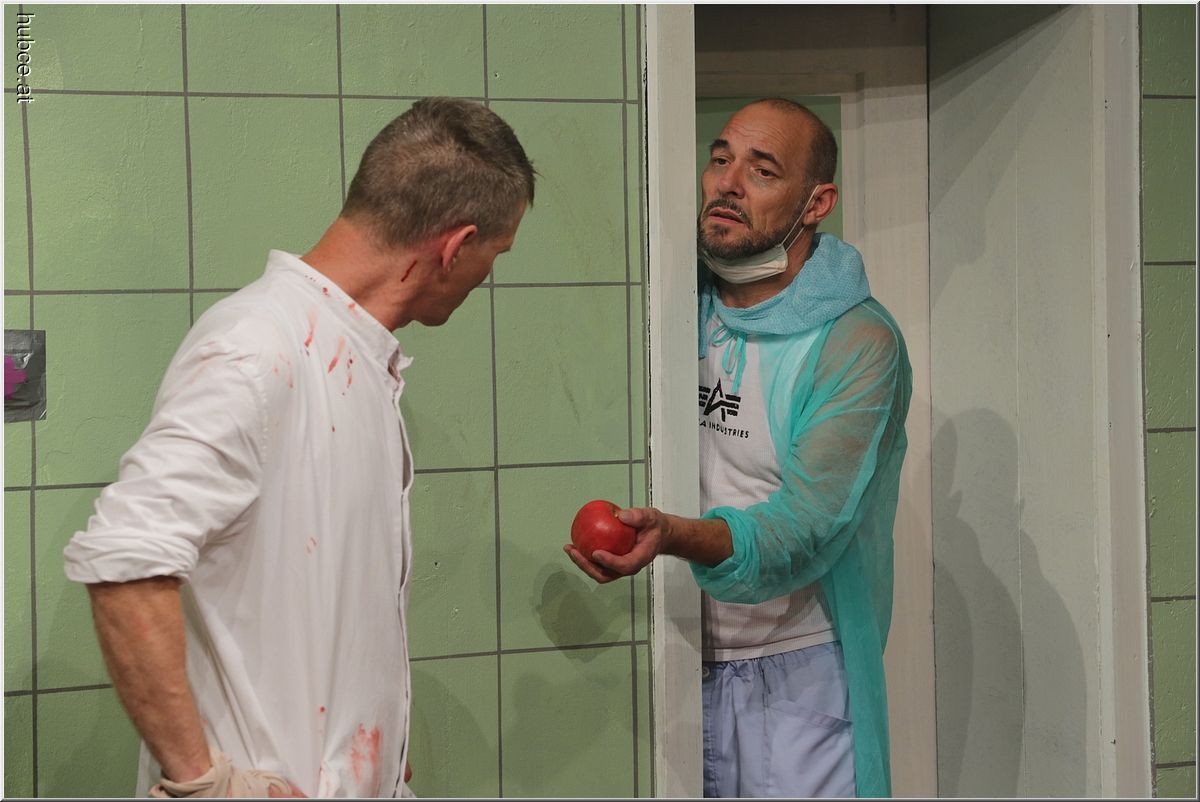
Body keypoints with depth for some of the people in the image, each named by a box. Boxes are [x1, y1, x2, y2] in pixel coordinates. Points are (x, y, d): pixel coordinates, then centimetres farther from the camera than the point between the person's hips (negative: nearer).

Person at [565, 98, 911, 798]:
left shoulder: (859, 342, -13)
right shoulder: (687, 306, 6)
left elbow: (808, 526, -23)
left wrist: (676, 536, -40)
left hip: (798, 671, -5)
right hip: (687, 658, 5)